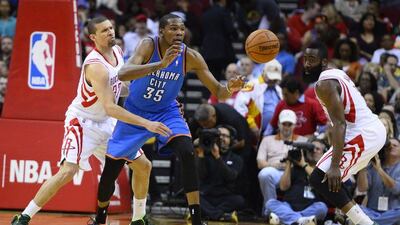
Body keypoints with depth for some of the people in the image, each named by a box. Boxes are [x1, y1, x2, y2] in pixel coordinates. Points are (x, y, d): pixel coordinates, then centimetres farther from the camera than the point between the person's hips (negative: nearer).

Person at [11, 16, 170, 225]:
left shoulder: (117, 52, -1)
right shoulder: (96, 66, -29)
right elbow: (110, 108, -37)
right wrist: (146, 124, -42)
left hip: (106, 122, 9)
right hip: (82, 122, -9)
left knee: (143, 166, 8)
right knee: (67, 172, -24)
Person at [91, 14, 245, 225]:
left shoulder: (191, 57, -18)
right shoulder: (149, 45, -26)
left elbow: (217, 91, -14)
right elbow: (122, 74, -43)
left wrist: (229, 88, -39)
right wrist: (160, 64, -54)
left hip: (166, 112, 1)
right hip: (135, 112, -1)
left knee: (187, 153, -27)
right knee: (110, 171, 2)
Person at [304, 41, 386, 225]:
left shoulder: (324, 84, -13)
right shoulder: (338, 74, 16)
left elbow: (340, 124, -23)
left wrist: (334, 166, -28)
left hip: (363, 136, -10)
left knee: (319, 179, -10)